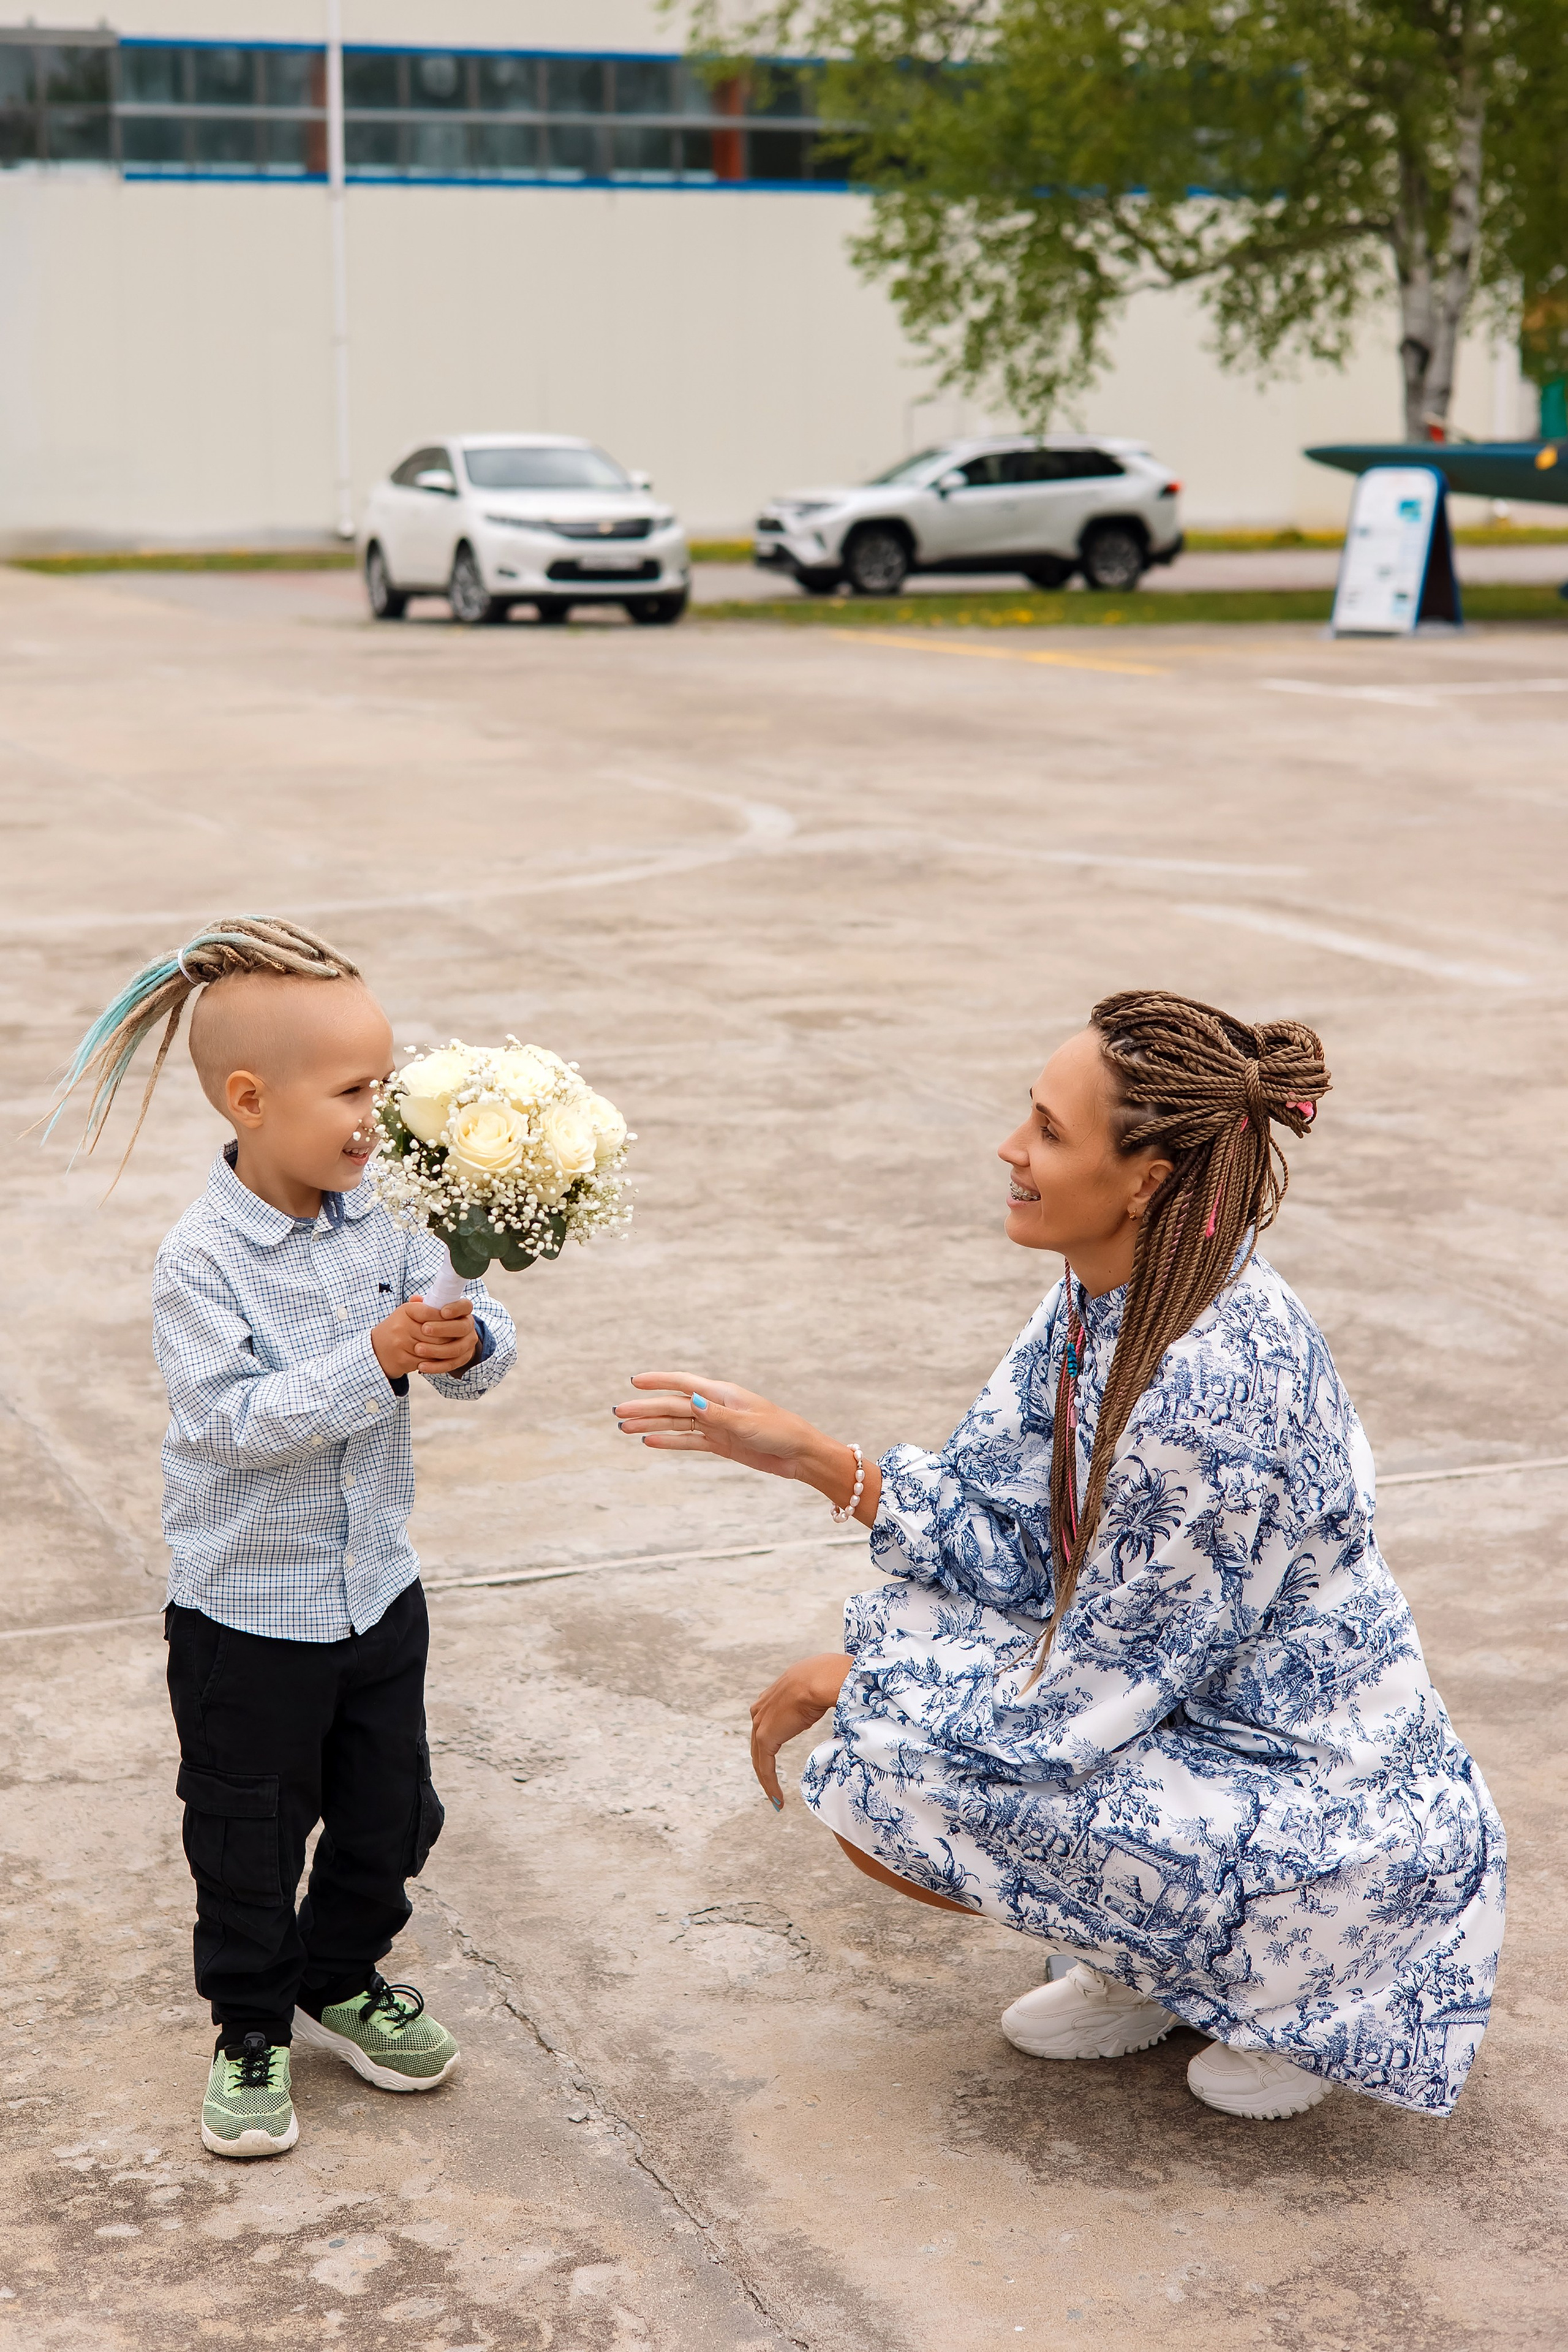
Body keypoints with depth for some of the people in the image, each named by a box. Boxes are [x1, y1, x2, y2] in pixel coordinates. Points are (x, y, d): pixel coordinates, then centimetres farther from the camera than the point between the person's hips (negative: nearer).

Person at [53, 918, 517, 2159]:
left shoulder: (387, 1220, -5)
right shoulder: (200, 1261, -21)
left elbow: (480, 1345, -5)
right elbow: (237, 1418, -28)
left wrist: (466, 1342, -28)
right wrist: (375, 1359, -35)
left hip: (378, 1590, 5)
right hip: (247, 1609, -5)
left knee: (391, 1813, 18)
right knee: (250, 1836, 10)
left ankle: (341, 1984, 41)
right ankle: (252, 2029, 31)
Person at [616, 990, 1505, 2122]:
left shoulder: (1204, 1392, -32)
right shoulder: (1115, 1293, -5)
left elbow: (1089, 1695, -22)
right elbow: (1015, 1548, 1)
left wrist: (849, 1683, -10)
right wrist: (812, 1456, -7)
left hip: (1333, 1820, -9)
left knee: (880, 1782, -12)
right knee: (904, 1626, 6)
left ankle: (1282, 1986, 4)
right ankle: (1146, 1973, 17)